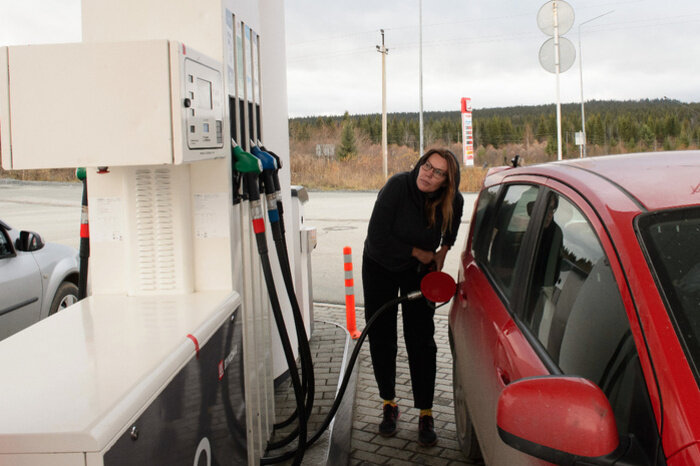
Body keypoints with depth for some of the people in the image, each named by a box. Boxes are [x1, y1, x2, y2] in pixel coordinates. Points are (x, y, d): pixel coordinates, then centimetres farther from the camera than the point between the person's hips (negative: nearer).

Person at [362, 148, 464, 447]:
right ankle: (389, 404, 23)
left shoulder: (453, 201, -18)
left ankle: (425, 414, 6)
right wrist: (418, 252, -19)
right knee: (380, 338, 5)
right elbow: (377, 238, -27)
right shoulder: (398, 186, -28)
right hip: (380, 267, 0)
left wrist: (442, 252, -6)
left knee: (420, 341, -4)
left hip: (418, 271, 1)